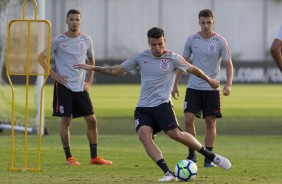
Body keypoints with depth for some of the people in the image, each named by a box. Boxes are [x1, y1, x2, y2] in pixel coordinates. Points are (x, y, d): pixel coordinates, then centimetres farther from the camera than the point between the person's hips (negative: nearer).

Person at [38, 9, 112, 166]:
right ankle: (69, 157, 4)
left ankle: (94, 157, 8)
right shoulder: (59, 40, -4)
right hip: (64, 86, -4)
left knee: (92, 120, 0)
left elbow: (91, 60, 21)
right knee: (66, 121, -3)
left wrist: (89, 81, 12)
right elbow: (41, 57, 0)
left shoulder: (86, 40, 6)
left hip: (81, 87, 4)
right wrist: (53, 75, -7)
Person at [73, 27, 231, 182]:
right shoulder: (141, 57, 6)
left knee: (176, 134, -21)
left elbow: (193, 69, 10)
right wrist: (93, 68, 4)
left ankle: (211, 156, -1)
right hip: (143, 108, 3)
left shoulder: (172, 58, -3)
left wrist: (209, 80, 21)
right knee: (144, 134, -22)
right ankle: (168, 174, -24)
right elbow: (115, 71, 12)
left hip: (162, 104, -3)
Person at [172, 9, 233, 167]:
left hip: (212, 89, -1)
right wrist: (175, 84, 10)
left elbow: (228, 64, -5)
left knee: (211, 122, -1)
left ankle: (208, 158, 7)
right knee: (188, 119, -10)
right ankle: (192, 155, 4)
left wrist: (229, 84, -20)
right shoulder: (192, 40, 2)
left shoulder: (220, 42, -4)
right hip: (193, 88, 1)